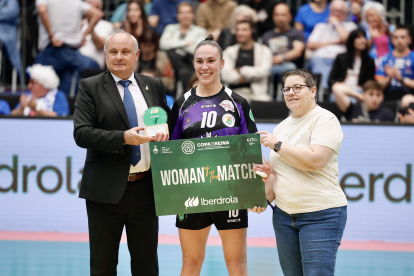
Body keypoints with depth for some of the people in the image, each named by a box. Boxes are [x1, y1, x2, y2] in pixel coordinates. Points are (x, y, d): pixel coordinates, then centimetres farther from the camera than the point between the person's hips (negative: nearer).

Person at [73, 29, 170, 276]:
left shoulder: (154, 86, 10)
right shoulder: (90, 87, -1)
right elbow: (81, 134, -12)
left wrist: (164, 133, -6)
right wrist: (124, 138, -23)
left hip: (146, 188, 3)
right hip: (107, 189, -3)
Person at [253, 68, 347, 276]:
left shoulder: (325, 119, -7)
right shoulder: (282, 127, 17)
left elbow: (315, 161, -20)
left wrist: (277, 145, -12)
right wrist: (265, 197, 2)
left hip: (321, 215, -7)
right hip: (284, 215, 7)